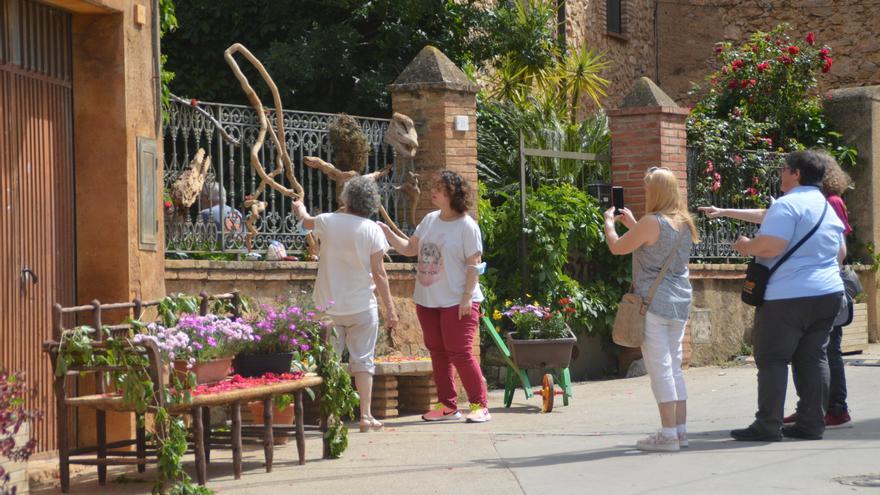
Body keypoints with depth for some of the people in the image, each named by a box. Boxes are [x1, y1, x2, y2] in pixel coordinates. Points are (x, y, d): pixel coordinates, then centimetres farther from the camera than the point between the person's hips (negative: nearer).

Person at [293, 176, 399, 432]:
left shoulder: (328, 222, -2)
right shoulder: (372, 230, -8)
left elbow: (307, 221, 22)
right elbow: (379, 272, -9)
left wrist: (300, 208, 45)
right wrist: (390, 308, -4)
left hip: (329, 306, 1)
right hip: (362, 306, -1)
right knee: (362, 360, 6)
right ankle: (365, 415, 3)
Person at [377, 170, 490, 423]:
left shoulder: (467, 226, -11)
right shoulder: (430, 220, 9)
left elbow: (473, 265, -13)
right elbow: (409, 248, 14)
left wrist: (467, 297, -19)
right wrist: (388, 233, -1)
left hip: (457, 302, -7)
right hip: (427, 299, 7)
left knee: (460, 353, -9)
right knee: (437, 352, 10)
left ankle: (480, 405, 0)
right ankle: (447, 405, 18)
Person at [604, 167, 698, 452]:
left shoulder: (652, 222, -14)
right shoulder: (684, 223, 10)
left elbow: (617, 248, -5)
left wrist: (609, 223, 13)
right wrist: (632, 224, 31)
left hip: (653, 302, -8)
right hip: (680, 303, 8)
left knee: (660, 368, -6)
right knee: (674, 367, 13)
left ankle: (668, 434, -7)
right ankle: (681, 430, 13)